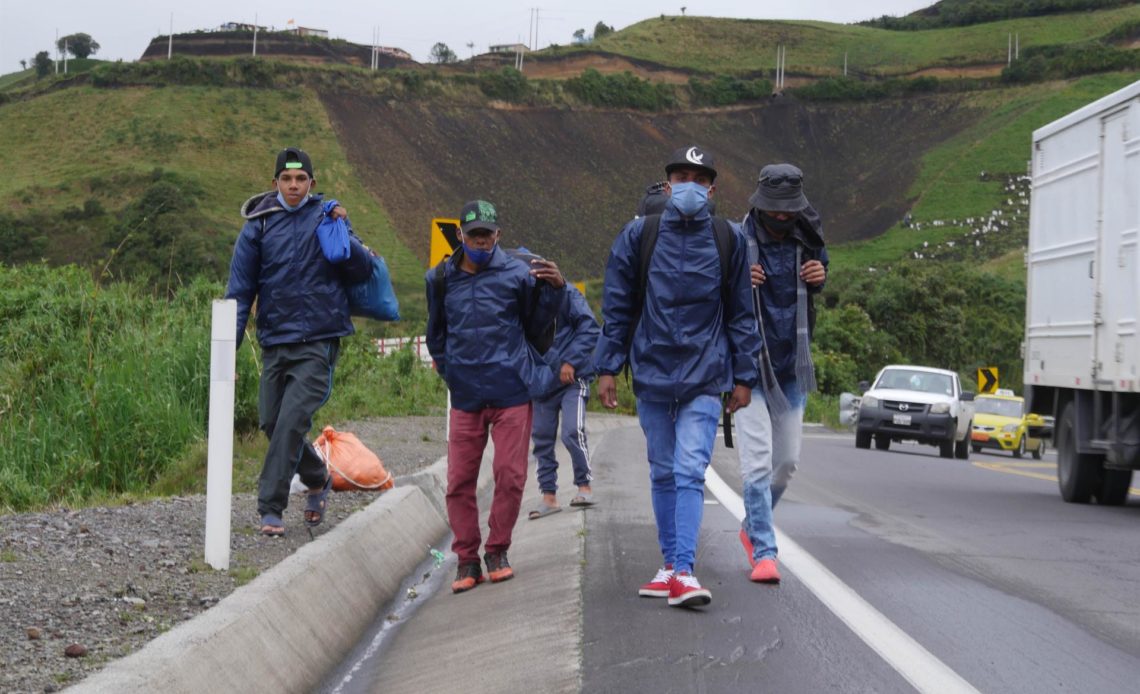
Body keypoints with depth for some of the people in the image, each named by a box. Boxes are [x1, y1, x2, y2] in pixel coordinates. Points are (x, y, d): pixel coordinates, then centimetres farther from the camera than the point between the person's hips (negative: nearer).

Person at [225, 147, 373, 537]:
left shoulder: (327, 216, 3)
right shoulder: (258, 225, 4)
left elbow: (363, 271, 1)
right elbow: (240, 289, 4)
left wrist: (341, 234, -14)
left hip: (318, 340, -3)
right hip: (274, 340, 3)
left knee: (292, 420, -13)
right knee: (271, 421, 8)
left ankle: (271, 506, -6)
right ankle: (318, 479, 32)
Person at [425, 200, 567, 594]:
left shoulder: (517, 274, -2)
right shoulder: (441, 279, 7)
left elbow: (535, 324, 7)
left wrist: (554, 288, -7)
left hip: (512, 394, -2)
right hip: (465, 398, 2)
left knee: (509, 476, 1)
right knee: (459, 481, 2)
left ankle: (497, 551, 17)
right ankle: (466, 559, 13)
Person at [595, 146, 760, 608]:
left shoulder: (729, 240, 2)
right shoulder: (639, 236, 3)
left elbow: (741, 313, 7)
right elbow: (617, 308, 6)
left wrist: (743, 376, 4)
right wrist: (607, 368, 2)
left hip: (705, 377, -2)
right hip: (651, 372, 2)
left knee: (690, 472, -13)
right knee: (662, 474, 10)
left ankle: (684, 571, -16)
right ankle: (670, 564, 21)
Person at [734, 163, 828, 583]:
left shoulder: (807, 242, 2)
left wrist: (820, 277, -3)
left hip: (792, 366, 5)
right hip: (749, 364, -5)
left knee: (787, 460, 11)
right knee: (757, 460, -12)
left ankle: (753, 528, 33)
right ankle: (763, 552, -8)